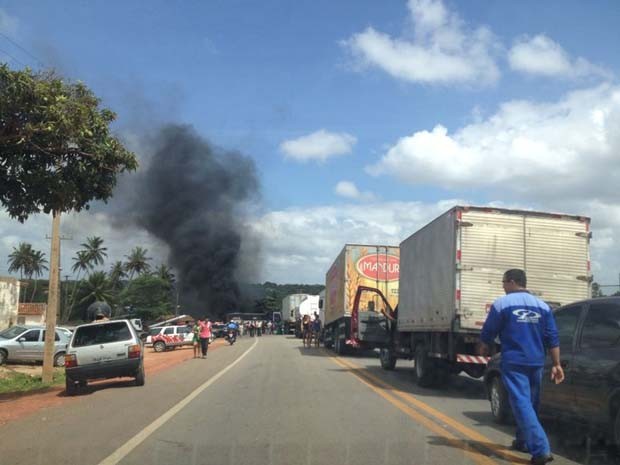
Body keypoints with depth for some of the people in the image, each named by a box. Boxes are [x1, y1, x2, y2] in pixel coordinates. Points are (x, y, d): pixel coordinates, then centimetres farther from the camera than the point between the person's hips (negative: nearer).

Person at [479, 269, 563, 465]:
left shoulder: (502, 304, -6)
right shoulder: (542, 306, 8)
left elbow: (488, 333, -1)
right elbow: (553, 338, 4)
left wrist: (484, 348, 19)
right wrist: (556, 364, 6)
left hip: (513, 362, -5)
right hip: (536, 363, 6)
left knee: (522, 404, -7)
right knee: (530, 403, 20)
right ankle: (523, 441, 34)